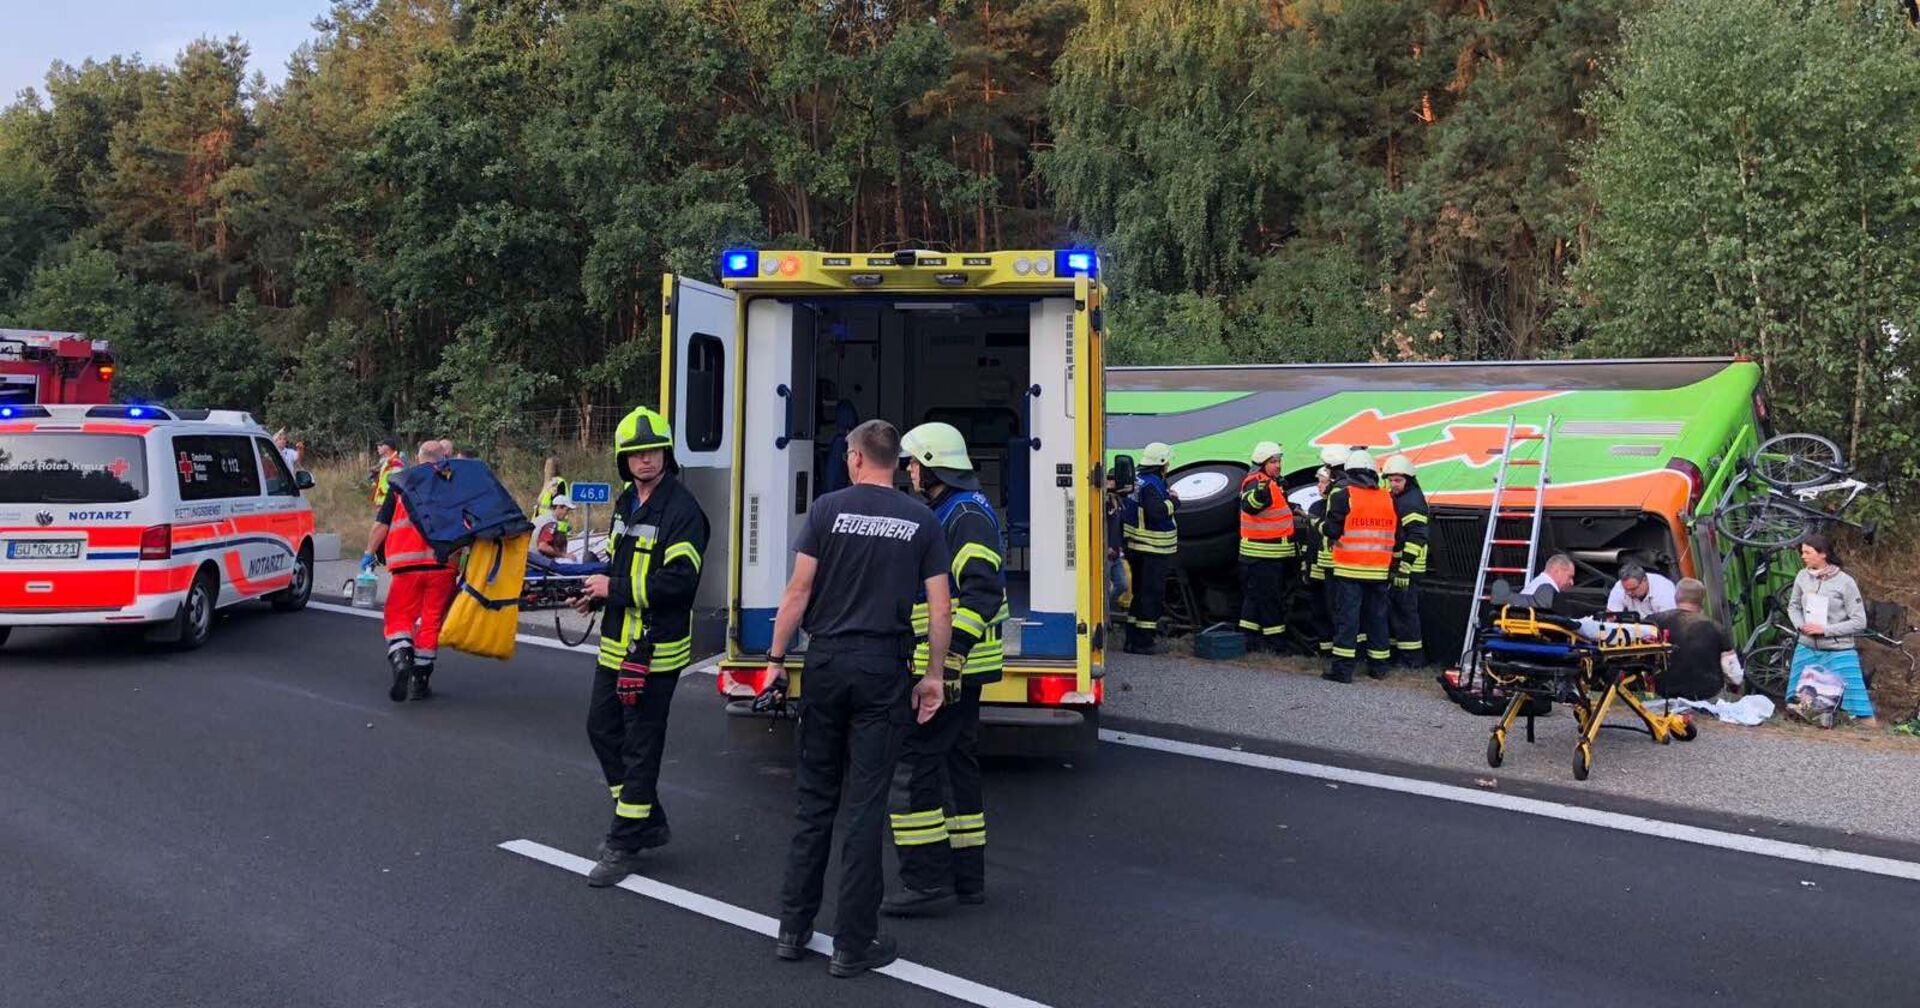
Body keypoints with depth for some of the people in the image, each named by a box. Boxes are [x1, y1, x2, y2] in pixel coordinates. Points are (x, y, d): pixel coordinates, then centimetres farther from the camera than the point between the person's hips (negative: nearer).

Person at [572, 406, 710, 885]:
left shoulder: (682, 509, -15)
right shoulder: (627, 503, 13)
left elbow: (680, 580, -23)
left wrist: (615, 589, -18)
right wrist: (598, 591, 5)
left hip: (656, 647, -9)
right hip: (617, 642, 9)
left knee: (640, 746, 0)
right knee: (602, 728, 17)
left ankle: (626, 845, 12)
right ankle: (646, 821, 31)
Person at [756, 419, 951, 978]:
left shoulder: (828, 508, -1)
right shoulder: (922, 521, 2)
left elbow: (798, 590, -5)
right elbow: (940, 608, -1)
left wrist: (776, 659, 1)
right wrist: (934, 675, 8)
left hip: (827, 663, 1)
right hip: (884, 671, 0)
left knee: (814, 799, 12)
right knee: (867, 806, 4)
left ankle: (794, 927, 21)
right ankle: (853, 944, 9)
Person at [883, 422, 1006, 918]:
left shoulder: (967, 515, -15)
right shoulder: (943, 512, 18)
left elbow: (981, 591, -25)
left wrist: (952, 655, -28)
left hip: (952, 665, -11)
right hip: (955, 666, 11)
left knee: (913, 764, -8)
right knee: (955, 761, 15)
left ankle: (928, 884, -3)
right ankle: (965, 875, 23)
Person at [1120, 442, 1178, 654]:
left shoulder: (1137, 481, 12)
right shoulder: (1152, 484, -17)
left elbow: (1125, 512, 17)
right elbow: (1156, 512, -28)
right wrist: (1171, 501, -13)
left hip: (1136, 547, 10)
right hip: (1154, 550, -10)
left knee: (1140, 593, 16)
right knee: (1152, 595, -4)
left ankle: (1132, 640, 20)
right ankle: (1143, 642, -2)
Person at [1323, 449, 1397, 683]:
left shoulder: (1342, 496, -7)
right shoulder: (1388, 499, 9)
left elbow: (1332, 529, -9)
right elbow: (1396, 536, 13)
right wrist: (1393, 564, 23)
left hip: (1349, 569, -4)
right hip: (1379, 570, 4)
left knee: (1347, 617, -4)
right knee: (1377, 616, 13)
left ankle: (1343, 667, -7)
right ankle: (1379, 665, 20)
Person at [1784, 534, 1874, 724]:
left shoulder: (1845, 582, -12)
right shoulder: (1802, 576, 0)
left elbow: (1859, 622, -10)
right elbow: (1793, 606, 14)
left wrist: (1825, 629, -18)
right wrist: (1800, 625, -6)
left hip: (1838, 652, -4)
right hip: (1807, 649, 4)